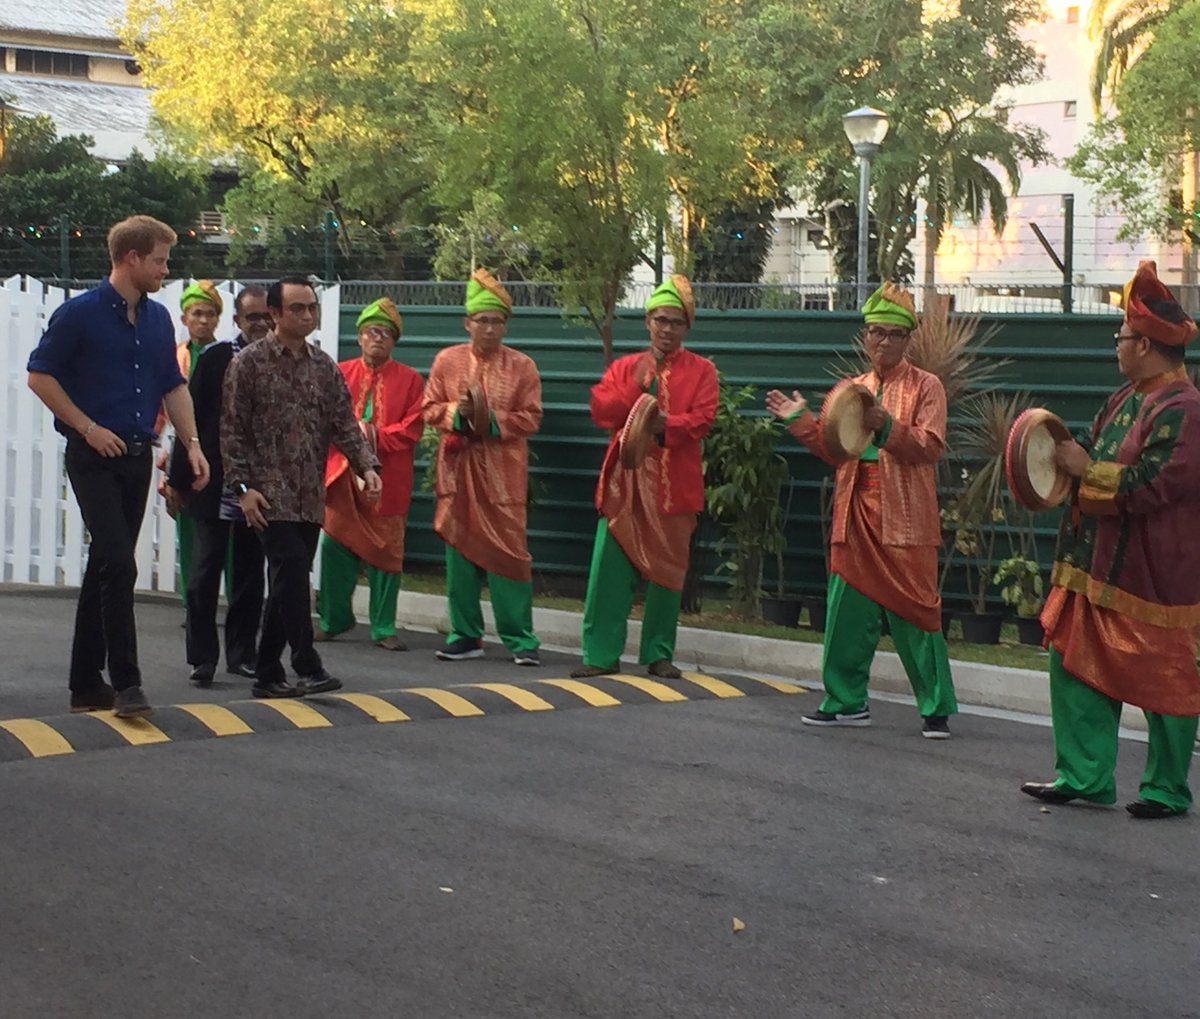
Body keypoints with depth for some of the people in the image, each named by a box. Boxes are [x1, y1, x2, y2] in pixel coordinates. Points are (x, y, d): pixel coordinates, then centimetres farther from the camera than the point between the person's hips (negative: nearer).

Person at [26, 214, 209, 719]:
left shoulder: (158, 319, 11)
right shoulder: (80, 314, -8)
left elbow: (173, 386, 18)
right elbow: (40, 375, -8)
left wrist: (192, 442, 7)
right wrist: (88, 428, -12)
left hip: (137, 455, 7)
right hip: (93, 456, -6)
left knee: (105, 568, 10)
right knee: (118, 564, -16)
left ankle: (86, 685, 17)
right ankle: (125, 683, -14)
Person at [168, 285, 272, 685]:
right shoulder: (215, 359, -2)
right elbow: (191, 419, -1)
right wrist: (178, 478, -3)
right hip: (214, 483, -2)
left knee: (250, 573, 10)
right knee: (205, 570, -2)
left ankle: (242, 652, 20)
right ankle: (202, 655, 5)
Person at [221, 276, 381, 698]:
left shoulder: (324, 367, 12)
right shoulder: (249, 363, -3)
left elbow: (344, 423, 9)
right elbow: (232, 430, -4)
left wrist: (367, 465, -8)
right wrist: (242, 486, -11)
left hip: (311, 496, 5)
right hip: (271, 493, -5)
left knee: (288, 584, 7)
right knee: (291, 574, -16)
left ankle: (266, 674, 15)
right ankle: (308, 667, -14)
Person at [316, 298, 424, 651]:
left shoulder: (410, 380, 6)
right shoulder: (340, 373, 10)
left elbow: (412, 428, -2)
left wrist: (375, 436, -14)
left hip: (388, 479, -1)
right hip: (342, 475, 1)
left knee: (385, 552, 0)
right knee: (334, 547, 3)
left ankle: (384, 628, 6)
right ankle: (333, 620, 17)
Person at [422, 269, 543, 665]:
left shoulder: (522, 366, 0)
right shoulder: (447, 360, 5)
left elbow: (531, 417, -1)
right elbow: (430, 409, 7)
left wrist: (493, 419, -16)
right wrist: (456, 412, -14)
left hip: (502, 472, -2)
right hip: (457, 468, 2)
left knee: (507, 550, -6)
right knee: (458, 549, 6)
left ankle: (520, 638, 0)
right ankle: (466, 635, 15)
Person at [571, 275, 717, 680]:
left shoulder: (701, 370, 4)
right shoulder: (624, 367, 11)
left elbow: (701, 420, -8)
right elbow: (601, 411, -1)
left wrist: (666, 425, -25)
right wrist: (636, 387, -12)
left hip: (673, 484, -1)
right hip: (625, 479, 2)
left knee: (666, 570, 4)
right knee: (609, 569, -3)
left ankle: (659, 655, 14)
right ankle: (601, 654, 2)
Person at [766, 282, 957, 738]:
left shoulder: (925, 386, 1)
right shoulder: (848, 390, 16)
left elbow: (930, 446, -12)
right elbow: (833, 449, 15)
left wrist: (885, 425, -24)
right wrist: (800, 421, 3)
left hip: (904, 520, -5)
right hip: (856, 516, 5)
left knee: (914, 614, -4)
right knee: (847, 610, 6)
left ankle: (937, 709, 3)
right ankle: (847, 701, 16)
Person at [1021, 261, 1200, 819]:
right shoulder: (1127, 399, 10)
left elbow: (1147, 484, -26)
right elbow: (1095, 450, 18)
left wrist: (1085, 469, -17)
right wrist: (1065, 454, -4)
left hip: (1149, 574, -10)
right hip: (1096, 562, 10)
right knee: (1077, 666, 11)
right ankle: (1084, 776, 20)